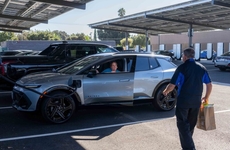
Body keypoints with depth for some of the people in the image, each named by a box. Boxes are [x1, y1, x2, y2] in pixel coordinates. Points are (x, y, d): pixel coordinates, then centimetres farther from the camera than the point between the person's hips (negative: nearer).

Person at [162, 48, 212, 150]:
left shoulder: (182, 68, -11)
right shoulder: (201, 68, 5)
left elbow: (172, 85, -13)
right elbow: (209, 85, 7)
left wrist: (165, 91, 6)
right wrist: (206, 98, 21)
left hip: (183, 100, -5)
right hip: (196, 101, 6)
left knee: (183, 124, 3)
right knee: (191, 125, 19)